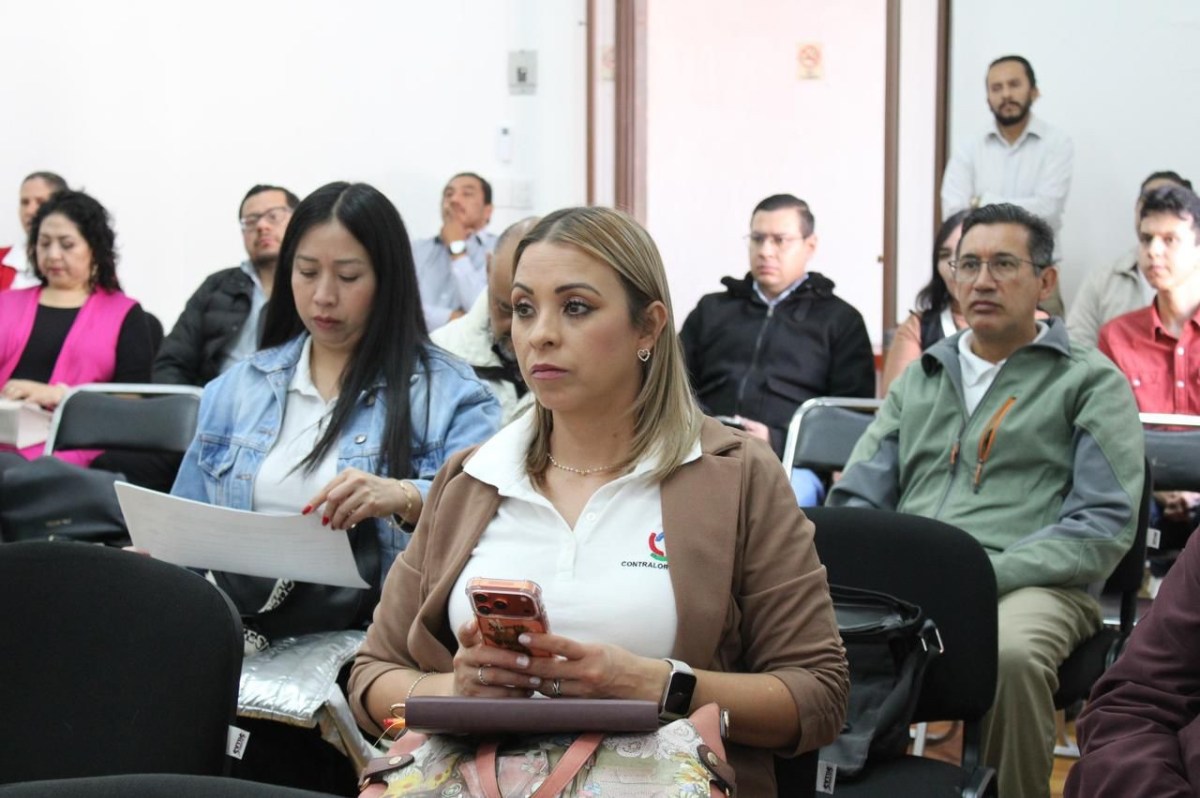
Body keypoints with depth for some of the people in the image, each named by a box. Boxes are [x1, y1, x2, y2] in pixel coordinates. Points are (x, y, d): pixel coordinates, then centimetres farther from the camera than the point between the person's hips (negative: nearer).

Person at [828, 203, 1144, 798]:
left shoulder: (1091, 381, 10)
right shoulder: (920, 379, 24)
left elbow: (1103, 525, -1)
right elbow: (854, 499, 19)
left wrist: (987, 575, -15)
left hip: (1028, 586, -3)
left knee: (1011, 652, -38)